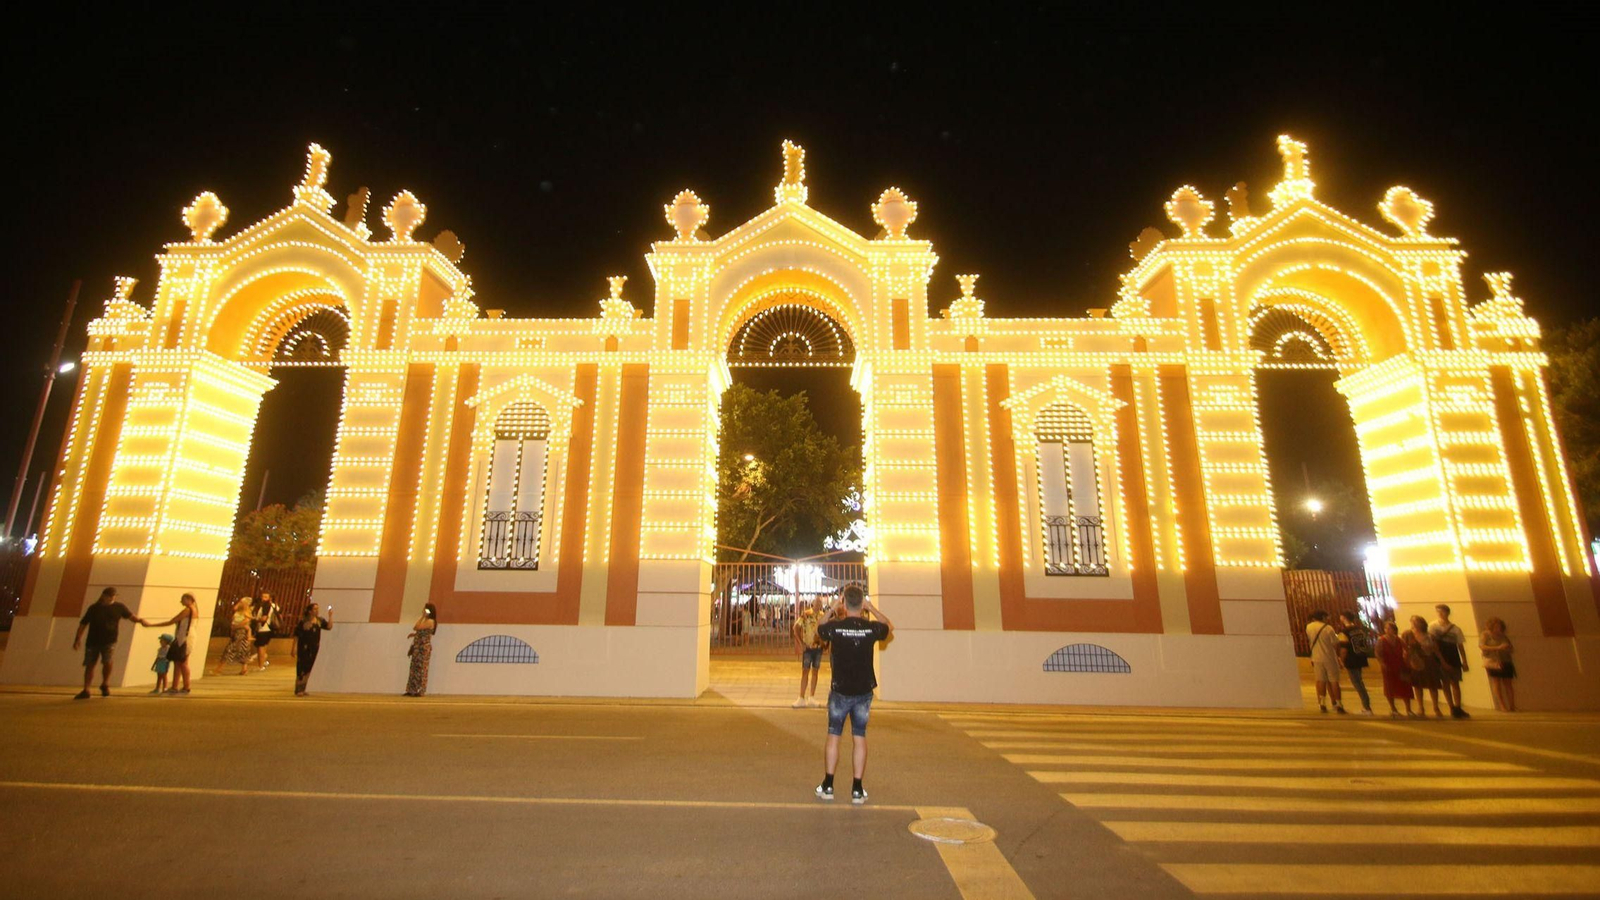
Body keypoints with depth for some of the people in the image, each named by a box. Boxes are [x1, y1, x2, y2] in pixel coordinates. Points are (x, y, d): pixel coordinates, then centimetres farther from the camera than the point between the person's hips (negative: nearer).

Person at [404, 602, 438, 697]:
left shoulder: (430, 621, -13)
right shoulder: (425, 621, 17)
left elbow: (416, 628, -19)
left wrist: (422, 616, -17)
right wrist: (414, 634, 9)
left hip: (424, 647, -10)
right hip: (418, 647, 10)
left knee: (420, 668, -6)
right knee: (415, 668, 10)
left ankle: (419, 691, -1)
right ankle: (412, 690, 15)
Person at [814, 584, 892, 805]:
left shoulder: (835, 626, -13)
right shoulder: (871, 628, -11)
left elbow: (818, 631, 10)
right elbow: (890, 627, 12)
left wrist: (831, 610, 10)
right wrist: (872, 608, 9)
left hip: (840, 691, -1)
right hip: (863, 692, 1)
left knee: (833, 736, 11)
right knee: (860, 738, 9)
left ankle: (828, 786, 17)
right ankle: (857, 790, 13)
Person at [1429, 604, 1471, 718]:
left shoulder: (1455, 628, 1)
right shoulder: (1433, 626, -4)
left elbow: (1460, 646, 5)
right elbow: (1434, 645, -7)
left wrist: (1464, 662, -1)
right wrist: (1442, 661, -12)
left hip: (1454, 659, 2)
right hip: (1441, 659, -2)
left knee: (1455, 683, 4)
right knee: (1446, 684, 1)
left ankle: (1457, 709, 11)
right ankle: (1453, 709, 7)